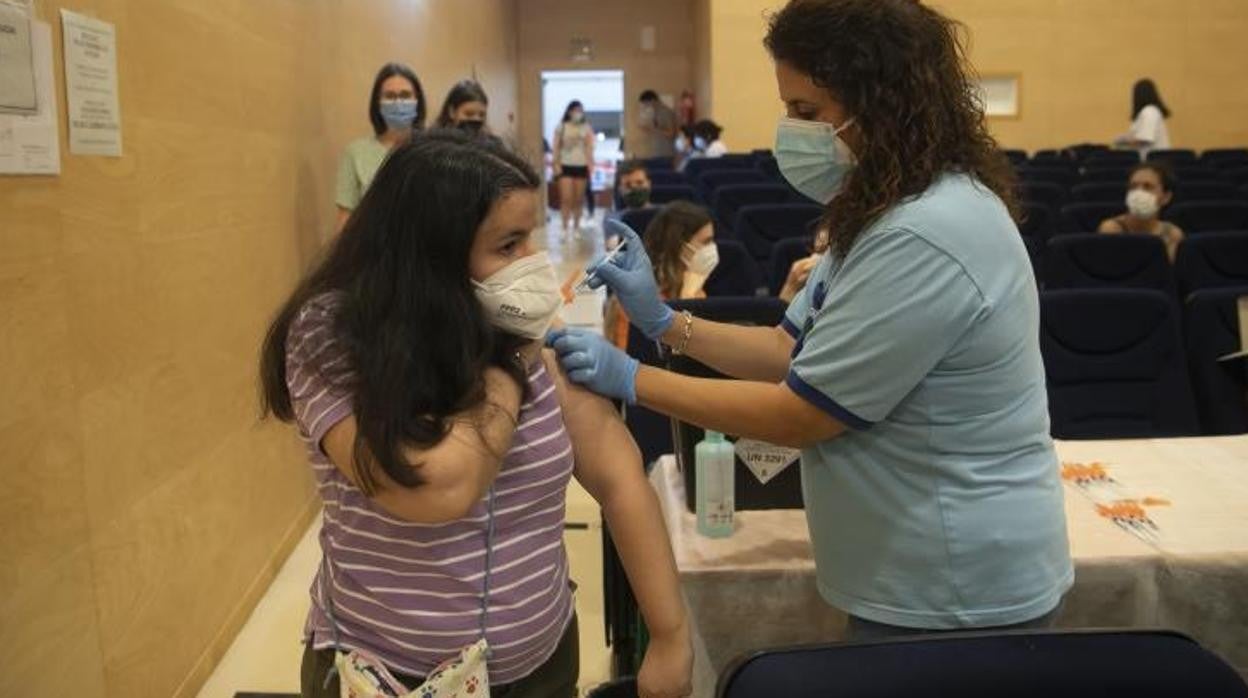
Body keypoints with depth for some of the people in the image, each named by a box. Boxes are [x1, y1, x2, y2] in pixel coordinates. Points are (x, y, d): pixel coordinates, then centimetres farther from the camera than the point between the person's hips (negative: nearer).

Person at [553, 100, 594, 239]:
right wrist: (556, 164, -5)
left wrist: (591, 164, -3)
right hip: (566, 166, -2)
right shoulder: (561, 127, 3)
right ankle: (565, 228, -7)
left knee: (579, 199, 4)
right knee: (566, 198, -9)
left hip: (582, 166, 2)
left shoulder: (586, 128, 6)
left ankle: (576, 226, 14)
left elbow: (590, 148, 6)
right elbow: (556, 147, 3)